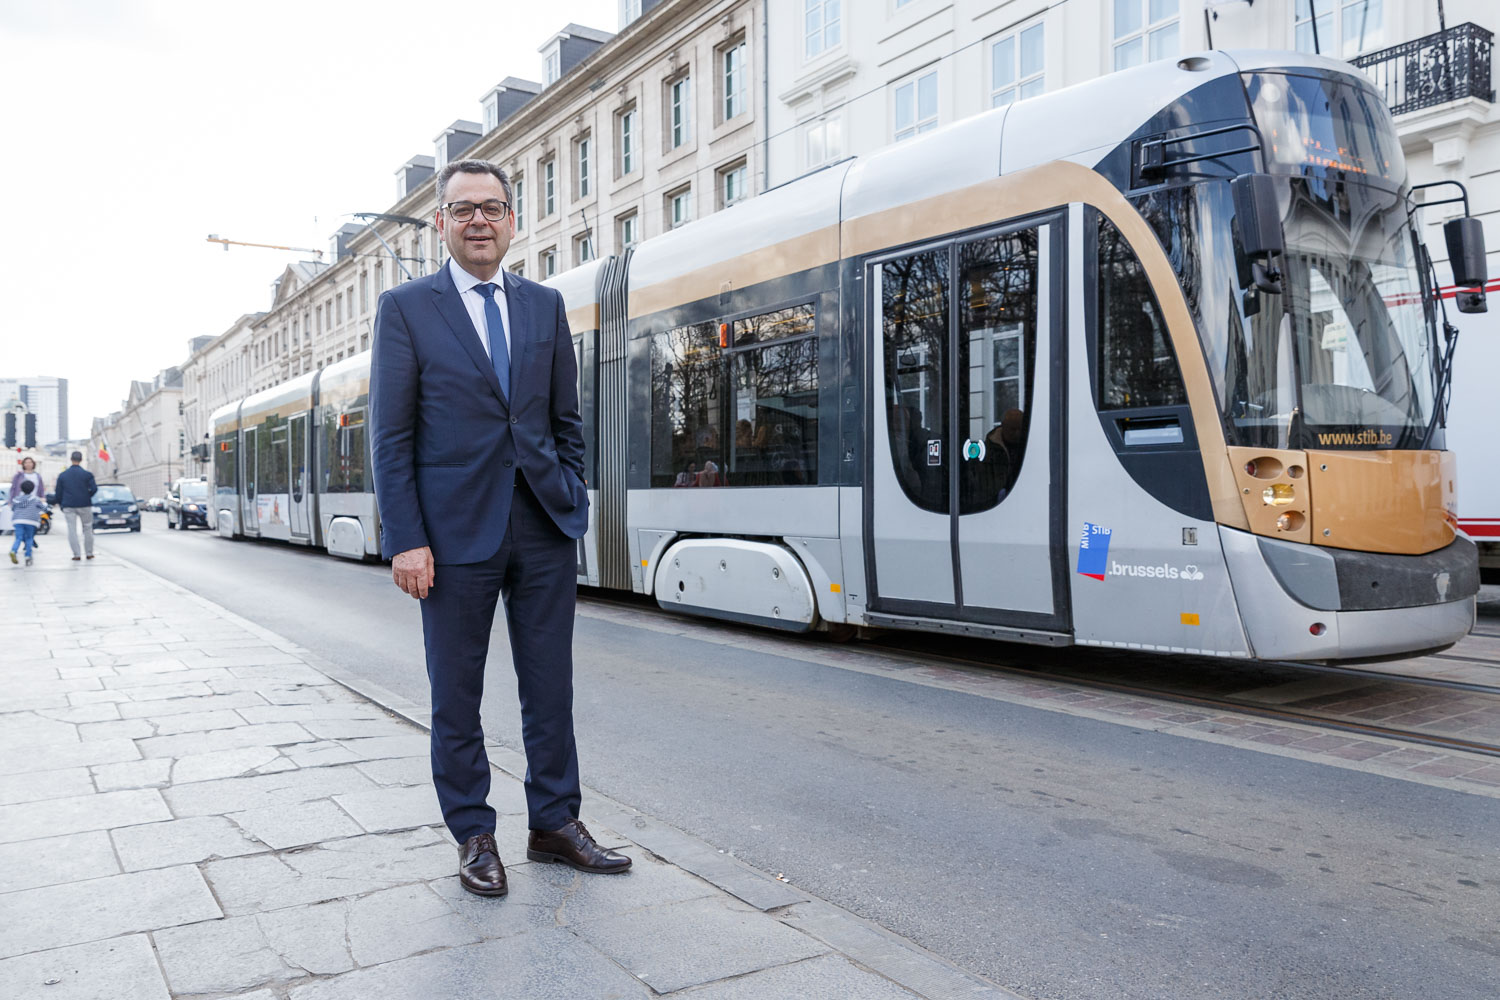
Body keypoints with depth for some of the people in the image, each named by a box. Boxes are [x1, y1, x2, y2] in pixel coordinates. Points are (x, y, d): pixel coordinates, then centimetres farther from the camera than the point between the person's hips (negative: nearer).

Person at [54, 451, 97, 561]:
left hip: (69, 506, 1)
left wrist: (61, 504, 15)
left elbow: (58, 492, 3)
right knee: (88, 528, 10)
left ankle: (76, 554, -2)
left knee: (72, 530, 3)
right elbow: (94, 488, -11)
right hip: (85, 505, -1)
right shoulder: (87, 474, -6)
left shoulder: (62, 475, 2)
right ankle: (89, 553, 11)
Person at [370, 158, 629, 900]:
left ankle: (554, 824, 24)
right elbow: (391, 436, -3)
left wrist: (572, 504, 5)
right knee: (456, 694, 7)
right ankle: (474, 838, 22)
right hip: (457, 531, -3)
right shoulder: (406, 308, 1)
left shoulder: (545, 306, 11)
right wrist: (406, 540, -10)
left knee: (550, 685, 9)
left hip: (544, 530, 3)